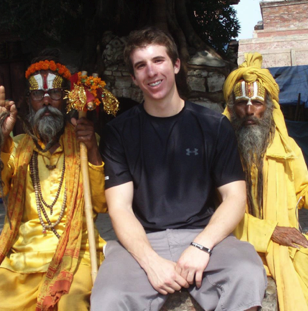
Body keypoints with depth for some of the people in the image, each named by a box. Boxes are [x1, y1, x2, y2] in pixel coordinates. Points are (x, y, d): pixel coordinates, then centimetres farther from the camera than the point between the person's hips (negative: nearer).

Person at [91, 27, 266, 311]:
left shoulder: (214, 126, 6)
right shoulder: (119, 131, 5)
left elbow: (235, 197, 3)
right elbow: (119, 207, -2)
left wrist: (201, 245, -15)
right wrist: (150, 261, -19)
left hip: (202, 234, 1)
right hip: (142, 241, 0)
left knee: (247, 275, -31)